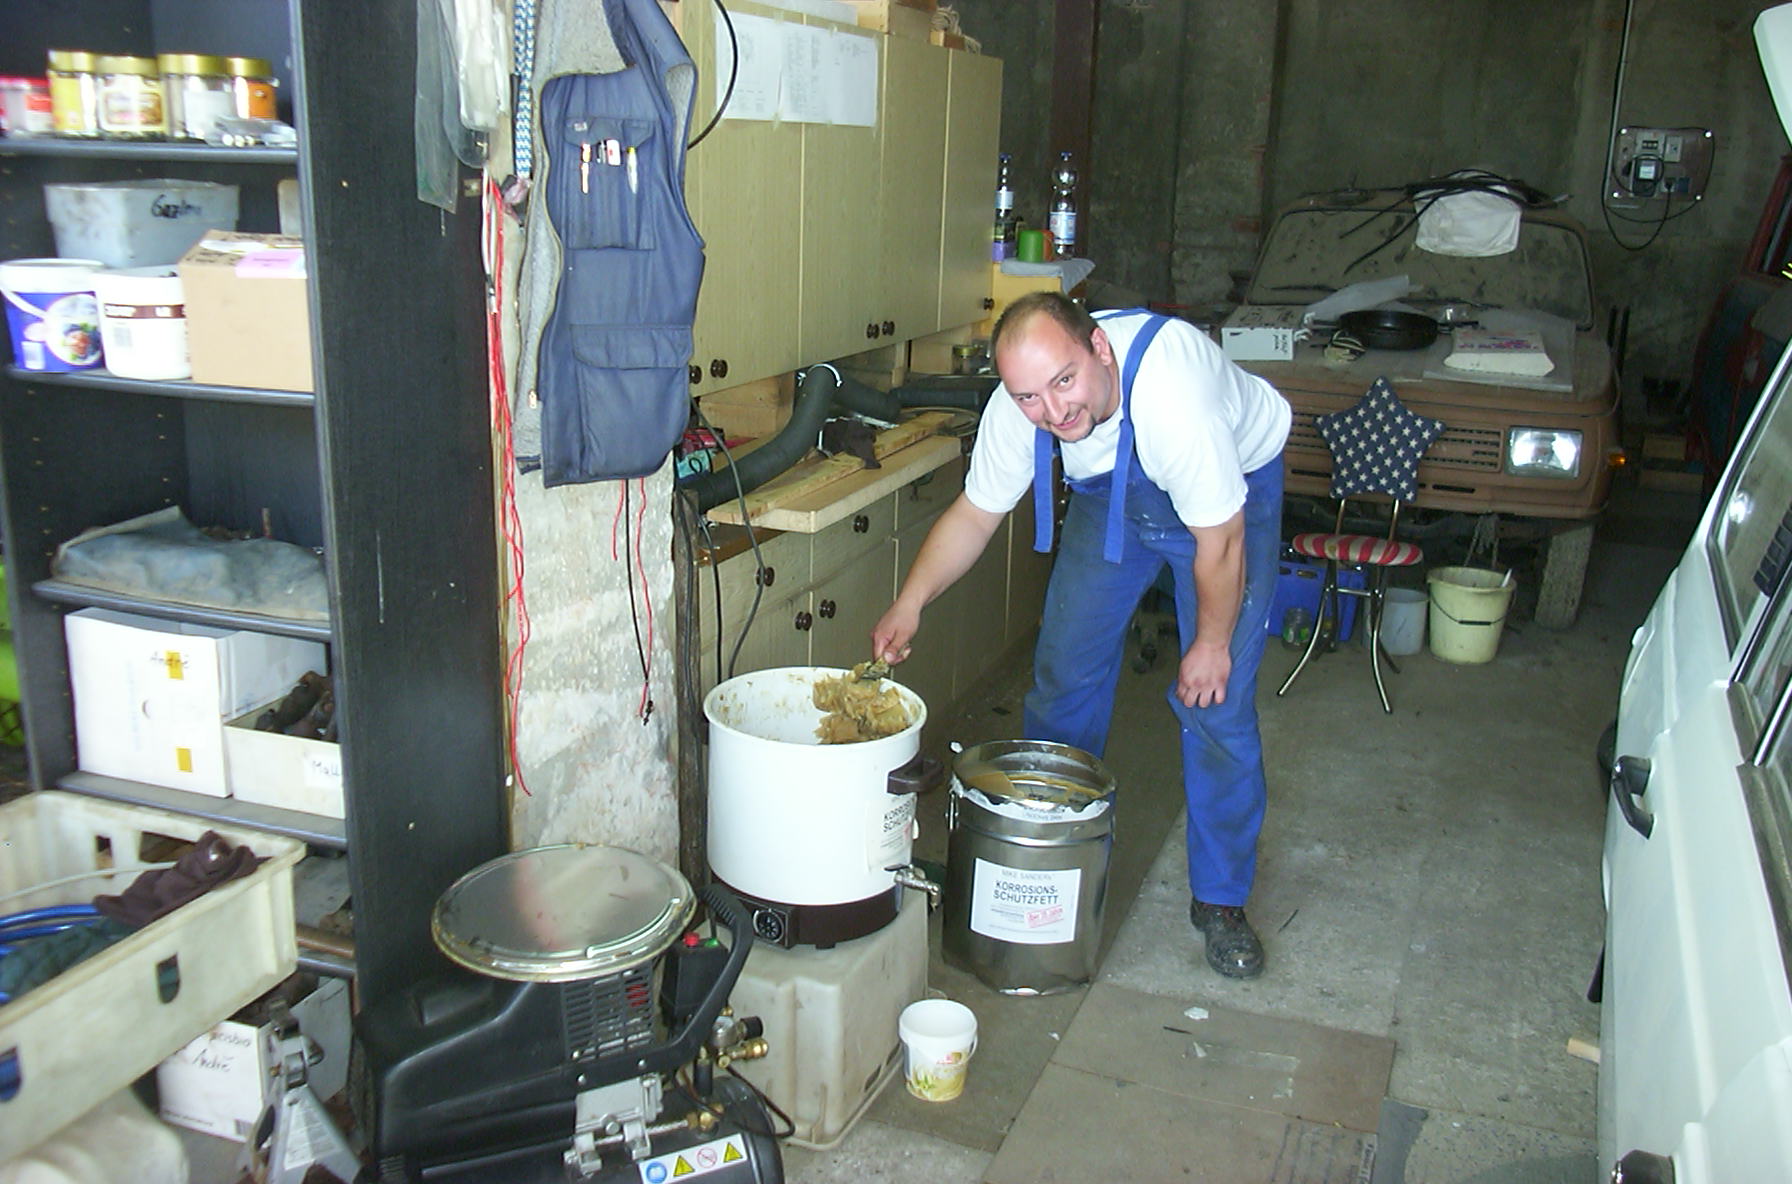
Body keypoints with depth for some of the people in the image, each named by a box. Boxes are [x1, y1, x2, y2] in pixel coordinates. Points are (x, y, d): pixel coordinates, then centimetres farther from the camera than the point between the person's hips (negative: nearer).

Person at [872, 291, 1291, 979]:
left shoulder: (1173, 390, -43)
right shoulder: (1015, 409, -27)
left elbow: (1219, 541, -29)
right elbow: (973, 516, -11)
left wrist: (1212, 645, -15)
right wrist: (910, 604, -25)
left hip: (1233, 489, -4)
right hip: (1111, 493, 5)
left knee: (1215, 702, -10)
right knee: (1064, 675, 2)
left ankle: (1220, 901, 9)